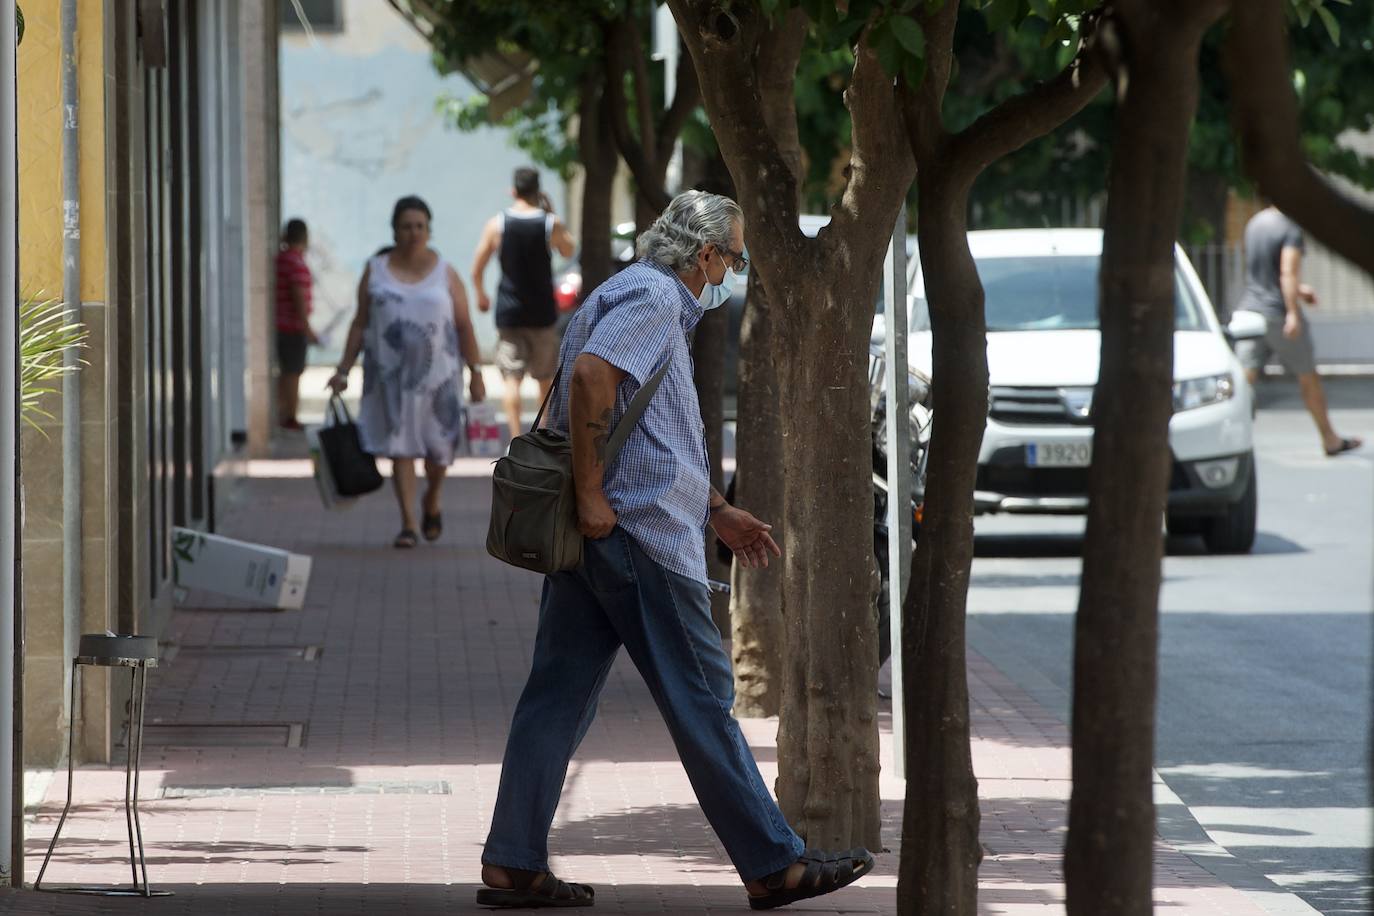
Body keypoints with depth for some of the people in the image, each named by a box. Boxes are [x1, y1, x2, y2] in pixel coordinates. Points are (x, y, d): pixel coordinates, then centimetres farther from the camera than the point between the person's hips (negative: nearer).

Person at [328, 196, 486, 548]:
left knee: (438, 446, 4)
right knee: (399, 446, -5)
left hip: (437, 373, 0)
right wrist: (343, 370, 1)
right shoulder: (376, 271, 4)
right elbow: (360, 324, 6)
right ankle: (408, 523, -2)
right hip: (391, 374, 0)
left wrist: (476, 373, -3)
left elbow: (464, 326, 2)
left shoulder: (445, 273, 3)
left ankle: (432, 502, 33)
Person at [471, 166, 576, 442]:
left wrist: (481, 296, 16)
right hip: (542, 314, 1)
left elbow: (477, 269, -1)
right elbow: (568, 251, 12)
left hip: (508, 313, -1)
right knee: (546, 378, 15)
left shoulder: (496, 225, -6)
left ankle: (516, 438, -11)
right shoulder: (552, 224, -7)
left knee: (511, 378, -1)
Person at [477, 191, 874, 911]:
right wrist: (592, 495, -25)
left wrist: (718, 512, 32)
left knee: (558, 696, 7)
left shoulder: (650, 300, 24)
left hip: (596, 535, 10)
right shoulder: (652, 297, -10)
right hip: (638, 531, -10)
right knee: (702, 703, -4)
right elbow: (590, 374, -27)